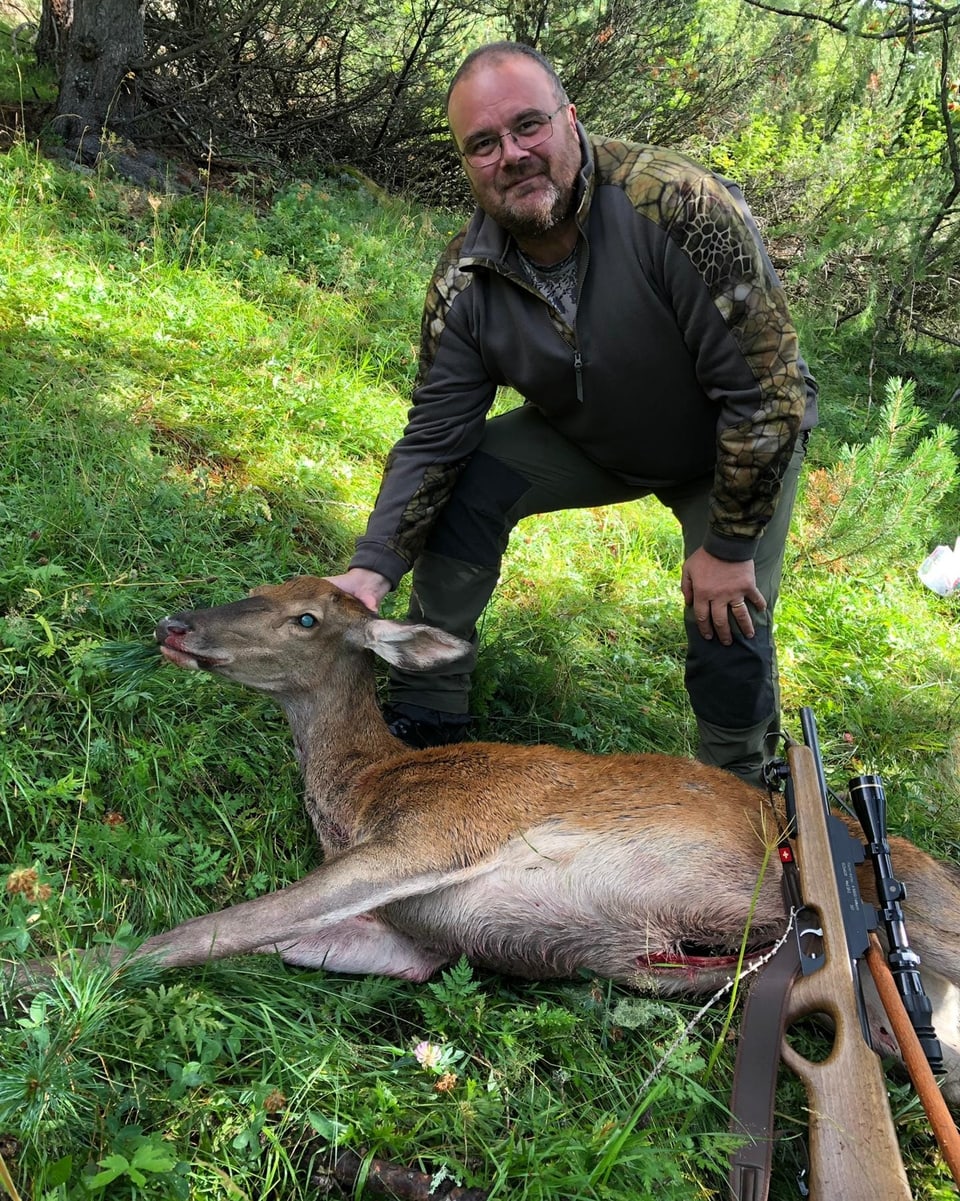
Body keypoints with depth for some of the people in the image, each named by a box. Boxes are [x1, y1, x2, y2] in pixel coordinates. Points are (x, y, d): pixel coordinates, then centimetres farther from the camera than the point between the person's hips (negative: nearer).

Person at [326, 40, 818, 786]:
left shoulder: (680, 207, -35)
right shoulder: (466, 282, -19)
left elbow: (764, 391, -30)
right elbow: (433, 437, -13)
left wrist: (730, 546, -24)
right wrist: (375, 568, -26)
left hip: (734, 446, -3)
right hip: (591, 439, 4)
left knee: (729, 629, -15)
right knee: (464, 487, -15)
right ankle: (427, 723, 1)